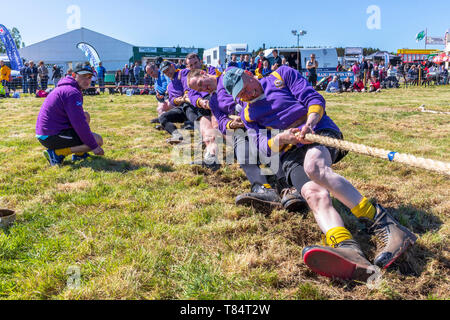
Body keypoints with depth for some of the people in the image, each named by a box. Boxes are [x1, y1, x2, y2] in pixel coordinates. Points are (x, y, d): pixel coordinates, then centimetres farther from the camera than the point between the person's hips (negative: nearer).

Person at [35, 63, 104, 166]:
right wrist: (94, 146, -13)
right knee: (98, 140, -6)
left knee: (86, 116, 19)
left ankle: (79, 153, 12)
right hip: (51, 137, -10)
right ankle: (56, 153, -11)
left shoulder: (65, 88, 18)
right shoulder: (72, 92, -15)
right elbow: (79, 124, -20)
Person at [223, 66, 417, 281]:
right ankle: (348, 250, -56)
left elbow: (314, 99, 3)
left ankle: (382, 224, -40)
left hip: (320, 132, -2)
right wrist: (280, 138, -14)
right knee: (315, 194, -30)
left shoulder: (282, 74, 14)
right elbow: (263, 145, 8)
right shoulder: (248, 114, 22)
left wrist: (309, 123, -17)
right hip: (290, 154, 2)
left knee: (314, 166, -38)